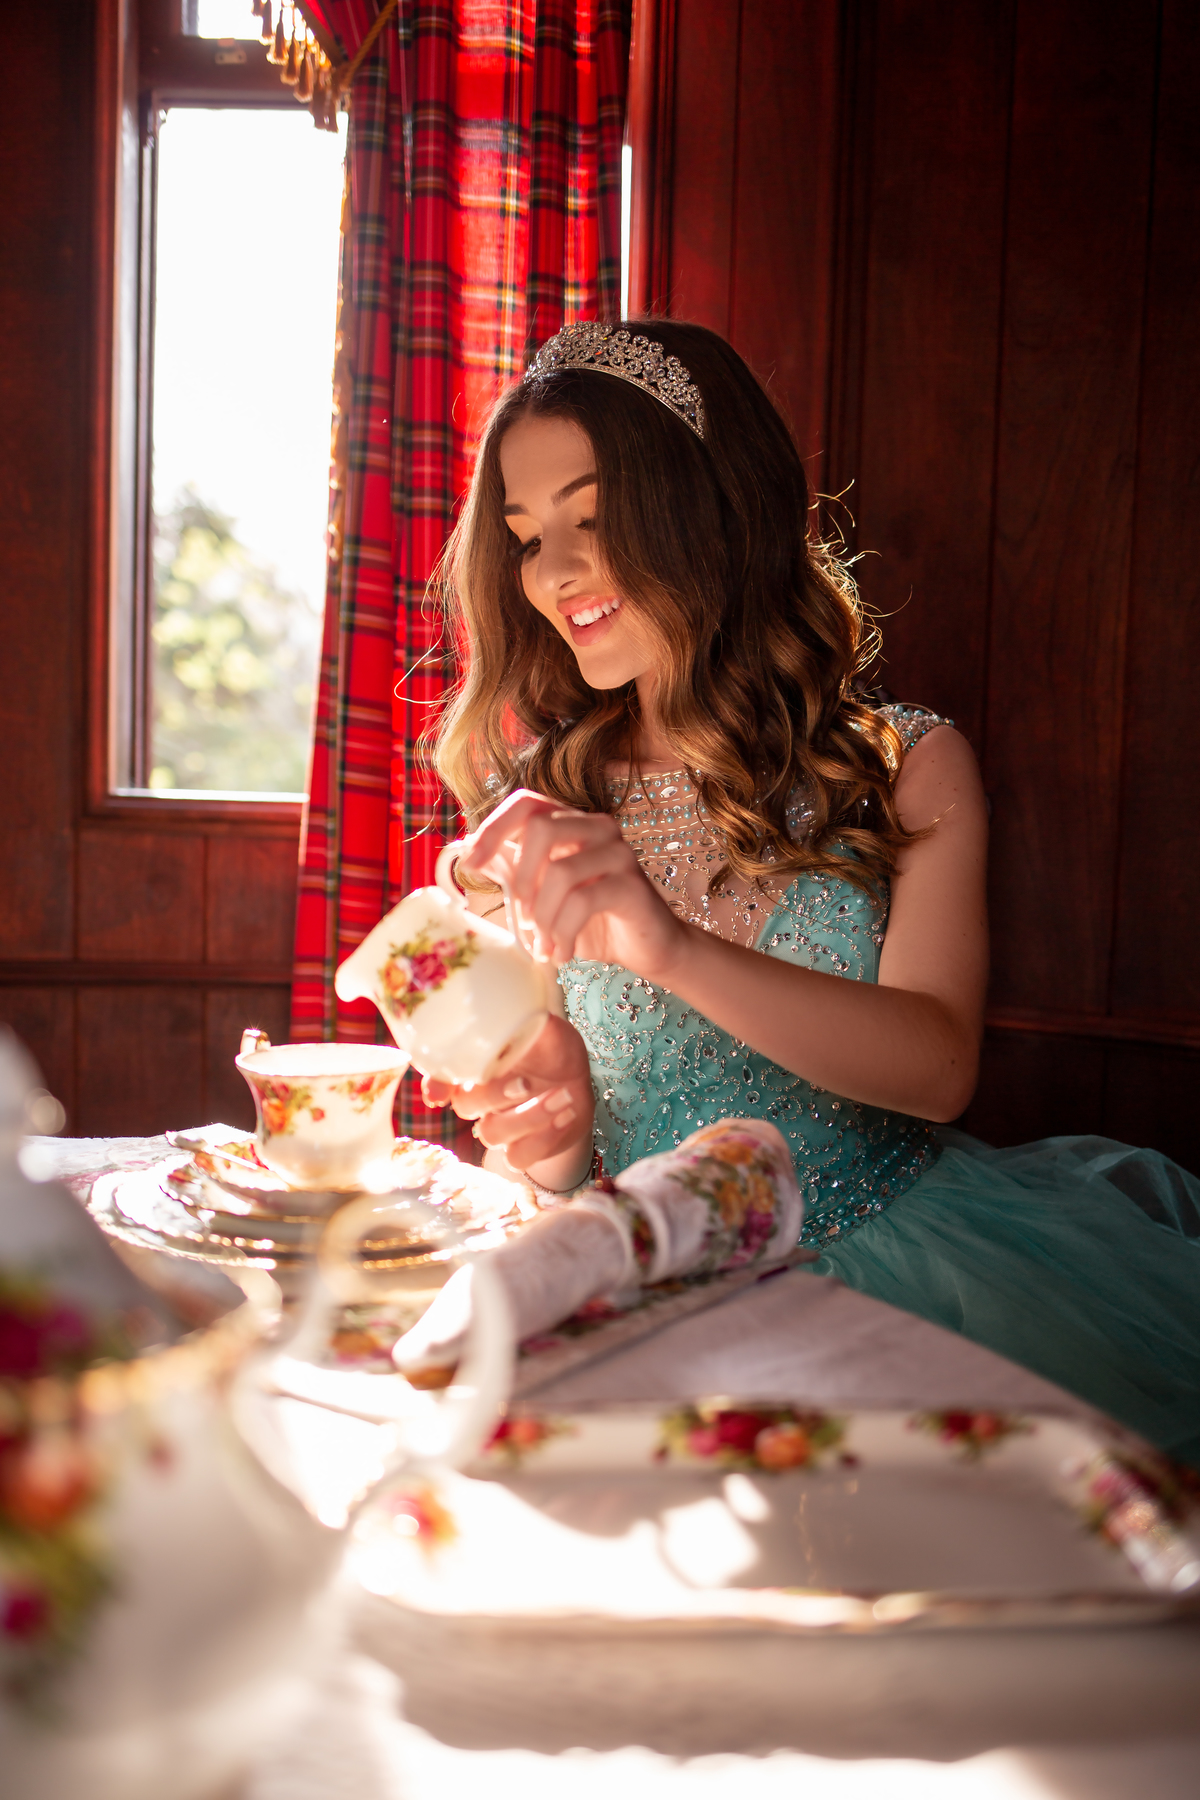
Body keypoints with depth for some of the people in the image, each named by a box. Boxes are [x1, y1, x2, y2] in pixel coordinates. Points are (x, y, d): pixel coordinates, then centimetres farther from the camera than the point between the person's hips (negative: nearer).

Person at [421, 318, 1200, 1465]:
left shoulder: (908, 768, 4)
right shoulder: (527, 812, 7)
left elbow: (937, 1064, -13)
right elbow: (524, 1150, 10)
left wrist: (673, 947, -30)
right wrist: (548, 1145, -16)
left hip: (913, 1229, 0)